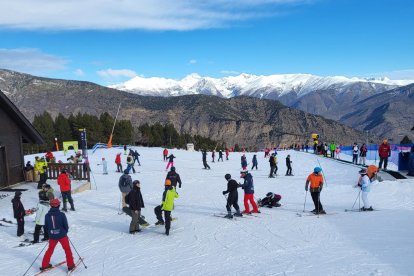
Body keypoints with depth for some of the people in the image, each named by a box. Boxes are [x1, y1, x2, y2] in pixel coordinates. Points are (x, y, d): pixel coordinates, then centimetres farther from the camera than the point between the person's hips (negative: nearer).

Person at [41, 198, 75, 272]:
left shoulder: (47, 215, -7)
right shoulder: (61, 215, -18)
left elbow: (46, 227, 3)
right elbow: (66, 226, -11)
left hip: (52, 236, 3)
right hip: (62, 235, -3)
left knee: (50, 250, 24)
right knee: (67, 250, 12)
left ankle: (44, 265, 30)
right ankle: (70, 265, 17)